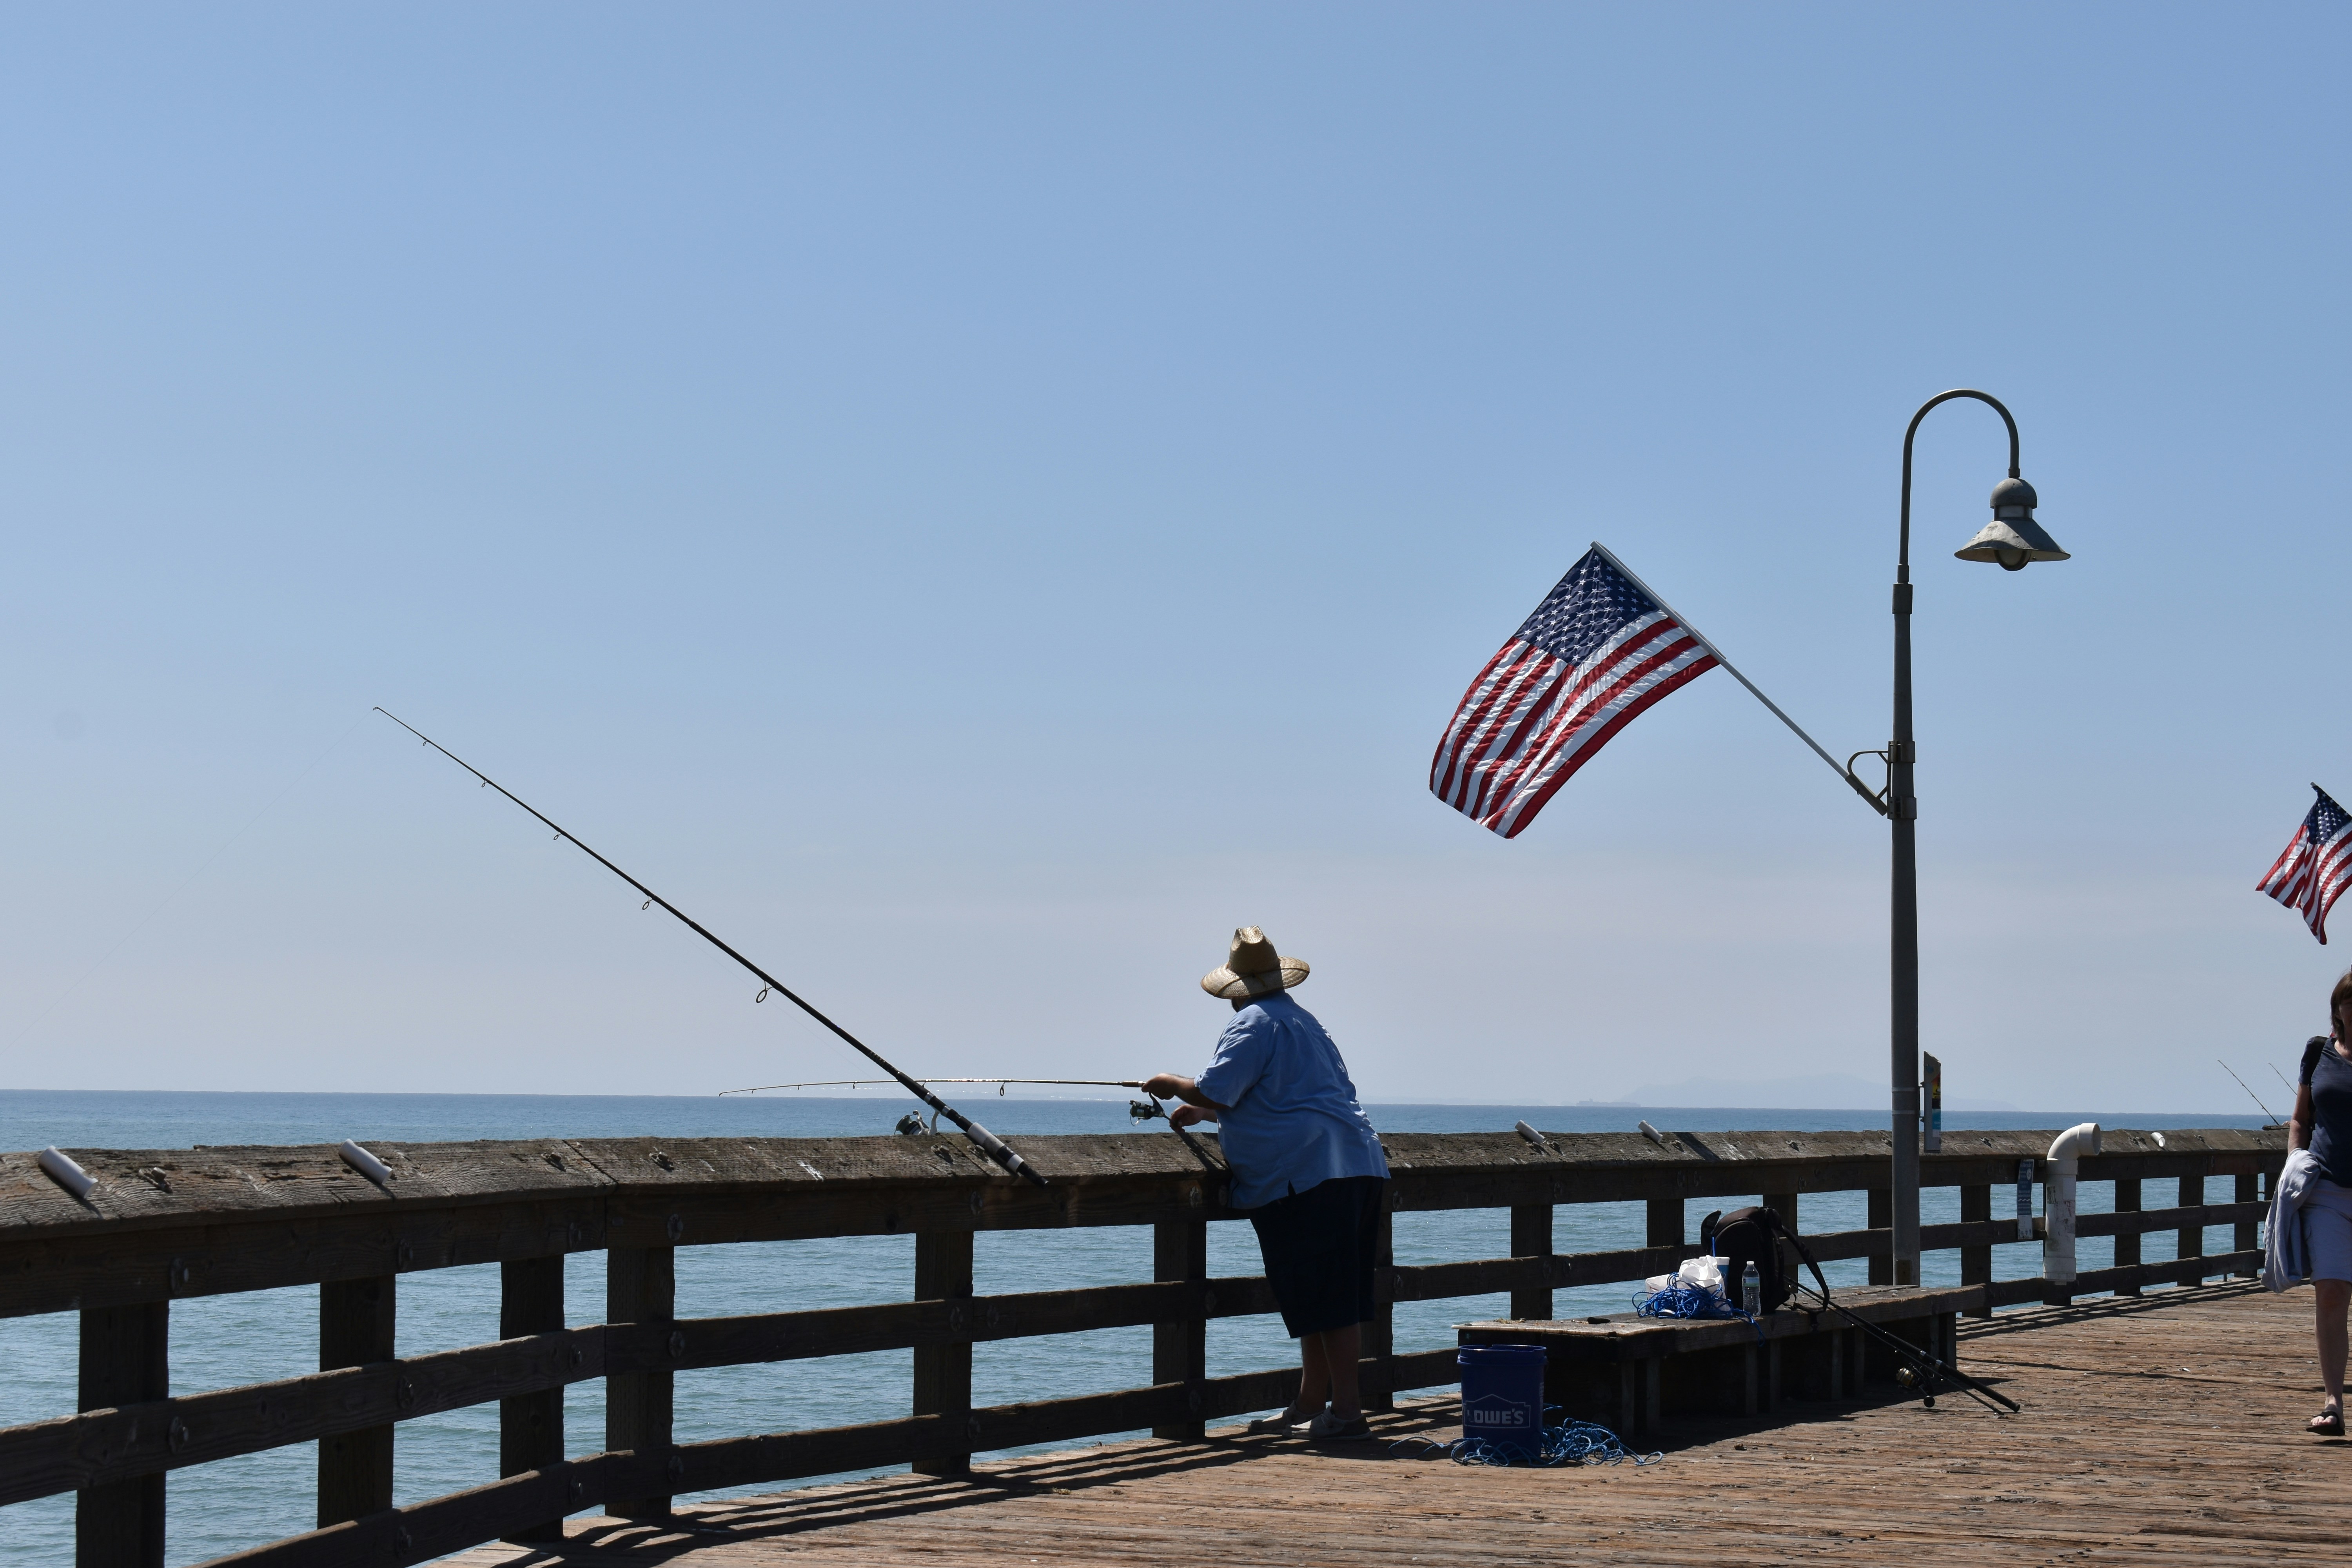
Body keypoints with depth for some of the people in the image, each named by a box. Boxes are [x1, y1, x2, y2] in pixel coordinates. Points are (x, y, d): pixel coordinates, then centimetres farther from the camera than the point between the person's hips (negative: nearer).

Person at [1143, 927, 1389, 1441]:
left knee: (1324, 1301, -10)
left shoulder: (1254, 1025, -4)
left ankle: (1347, 1410, -11)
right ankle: (1311, 1405, 17)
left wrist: (1171, 1085, 7)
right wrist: (1205, 1113, 38)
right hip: (1360, 1166, 10)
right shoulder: (1303, 1022, 26)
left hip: (1308, 1174, -10)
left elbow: (1212, 1092, -13)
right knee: (1333, 1298, 11)